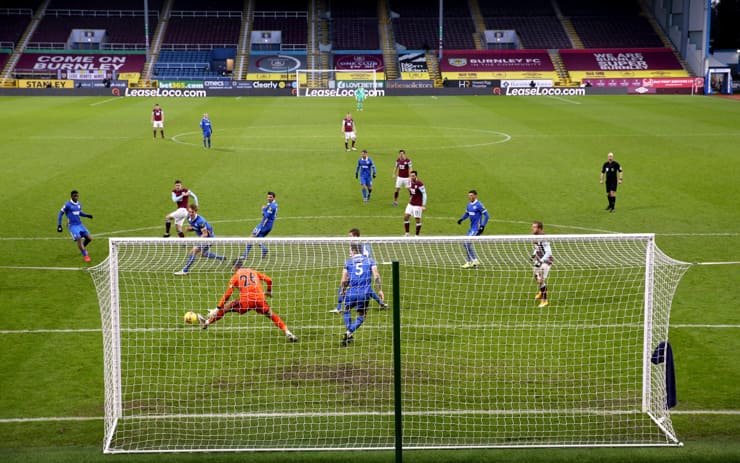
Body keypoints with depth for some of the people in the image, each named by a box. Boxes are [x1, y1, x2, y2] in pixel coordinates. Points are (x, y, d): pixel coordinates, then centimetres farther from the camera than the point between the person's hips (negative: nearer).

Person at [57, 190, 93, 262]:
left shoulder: (79, 204, 8)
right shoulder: (67, 205, -10)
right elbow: (60, 214, -3)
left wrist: (87, 215, 11)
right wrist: (59, 225, -7)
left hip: (80, 224, 6)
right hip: (72, 225, -6)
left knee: (89, 238, -1)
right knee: (79, 239, -20)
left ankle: (83, 247, 29)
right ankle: (85, 255, -8)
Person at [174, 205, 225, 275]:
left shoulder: (200, 221, -31)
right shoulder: (189, 218, -6)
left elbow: (205, 234, -27)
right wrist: (190, 228, -12)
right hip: (202, 237, 10)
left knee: (193, 251, -18)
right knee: (202, 254, 27)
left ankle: (185, 270, -12)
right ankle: (221, 258, 43)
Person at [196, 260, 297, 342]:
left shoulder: (235, 276, 11)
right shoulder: (254, 272, 20)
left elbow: (227, 294, 6)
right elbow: (269, 280, 14)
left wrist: (218, 308, 8)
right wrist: (268, 291, 33)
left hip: (245, 301, -2)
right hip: (260, 300, 2)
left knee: (226, 307, 16)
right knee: (271, 315, 21)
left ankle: (206, 322, 22)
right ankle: (288, 333, 8)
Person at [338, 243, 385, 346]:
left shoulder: (348, 262, 7)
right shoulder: (369, 261, 9)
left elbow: (344, 281, 6)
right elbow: (376, 276, -3)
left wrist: (342, 291, 23)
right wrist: (380, 290, -2)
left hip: (352, 292, 0)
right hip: (365, 293, 0)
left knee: (347, 310, 26)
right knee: (361, 317, 16)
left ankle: (349, 334, 18)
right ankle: (349, 333, -4)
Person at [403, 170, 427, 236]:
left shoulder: (419, 184, -18)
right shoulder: (410, 182, 4)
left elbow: (424, 194, -16)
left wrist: (424, 205, -18)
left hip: (418, 205, -7)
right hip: (411, 204, 7)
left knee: (417, 219, -1)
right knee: (405, 217, 2)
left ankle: (417, 235, 11)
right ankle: (407, 234, 13)